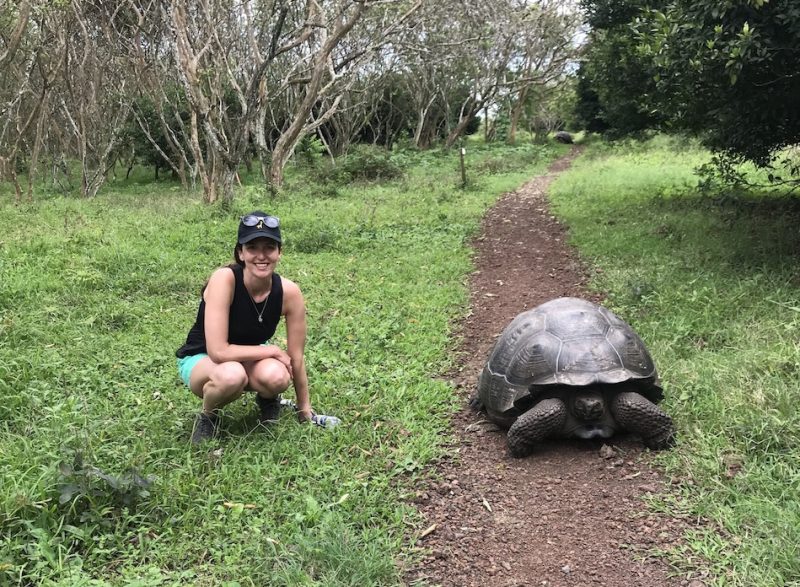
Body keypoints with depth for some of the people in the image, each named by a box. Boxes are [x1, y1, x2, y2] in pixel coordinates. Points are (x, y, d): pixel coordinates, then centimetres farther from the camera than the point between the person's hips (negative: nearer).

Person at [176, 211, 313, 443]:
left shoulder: (289, 292, -19)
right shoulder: (224, 279, -31)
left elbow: (296, 357, -8)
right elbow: (218, 351, -35)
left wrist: (304, 409, 0)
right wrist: (273, 351, -24)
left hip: (248, 359, 3)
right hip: (201, 359, -3)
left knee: (276, 377, -33)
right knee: (231, 375, -39)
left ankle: (267, 399, 6)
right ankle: (207, 416, -4)